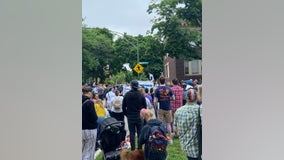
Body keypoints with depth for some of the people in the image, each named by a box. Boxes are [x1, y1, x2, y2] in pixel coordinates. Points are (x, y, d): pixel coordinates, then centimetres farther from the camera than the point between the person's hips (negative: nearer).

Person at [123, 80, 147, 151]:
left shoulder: (127, 95, -5)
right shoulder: (141, 95, -6)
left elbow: (123, 107, 1)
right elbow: (145, 106, 0)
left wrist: (127, 114, 13)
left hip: (130, 117, 0)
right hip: (139, 117, 0)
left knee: (132, 133, 6)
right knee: (140, 132, 8)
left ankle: (133, 149, 6)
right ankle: (140, 148, 10)